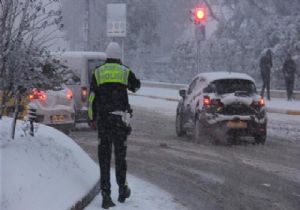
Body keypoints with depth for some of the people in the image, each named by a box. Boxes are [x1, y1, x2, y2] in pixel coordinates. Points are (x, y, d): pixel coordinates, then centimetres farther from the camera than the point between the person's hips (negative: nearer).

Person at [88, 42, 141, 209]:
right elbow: (136, 86, 21)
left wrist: (92, 118, 11)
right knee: (120, 154, 13)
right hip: (120, 118, -1)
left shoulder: (98, 72, 4)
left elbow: (92, 98, 2)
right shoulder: (125, 71, 1)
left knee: (104, 156, 2)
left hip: (103, 118, 1)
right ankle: (122, 189, 18)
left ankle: (106, 195, -3)